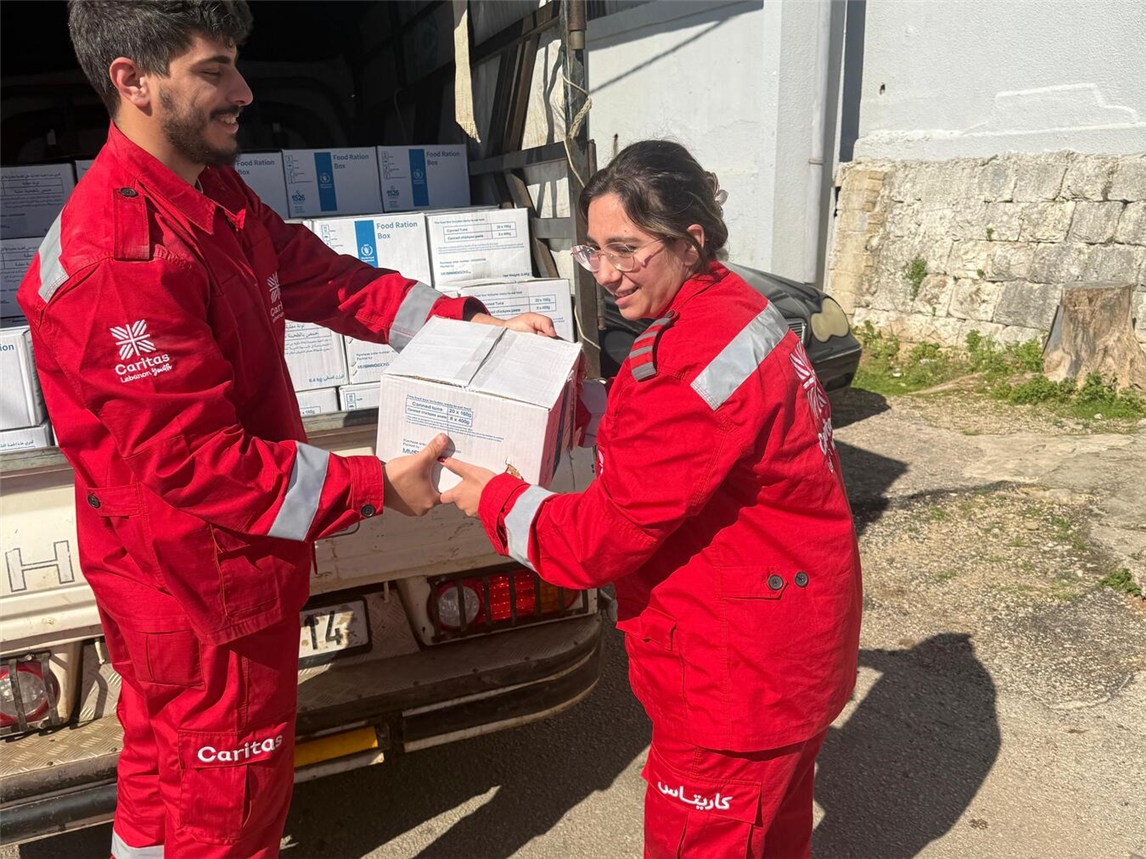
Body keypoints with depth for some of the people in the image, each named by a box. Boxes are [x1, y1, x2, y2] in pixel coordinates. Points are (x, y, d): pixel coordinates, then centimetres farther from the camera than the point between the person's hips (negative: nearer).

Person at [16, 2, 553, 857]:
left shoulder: (217, 196, 2)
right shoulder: (118, 259, -29)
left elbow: (322, 276, 5)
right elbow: (193, 460, -29)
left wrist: (469, 320, -3)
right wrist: (373, 488, -25)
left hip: (182, 569, 9)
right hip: (199, 583, -9)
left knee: (166, 766, 30)